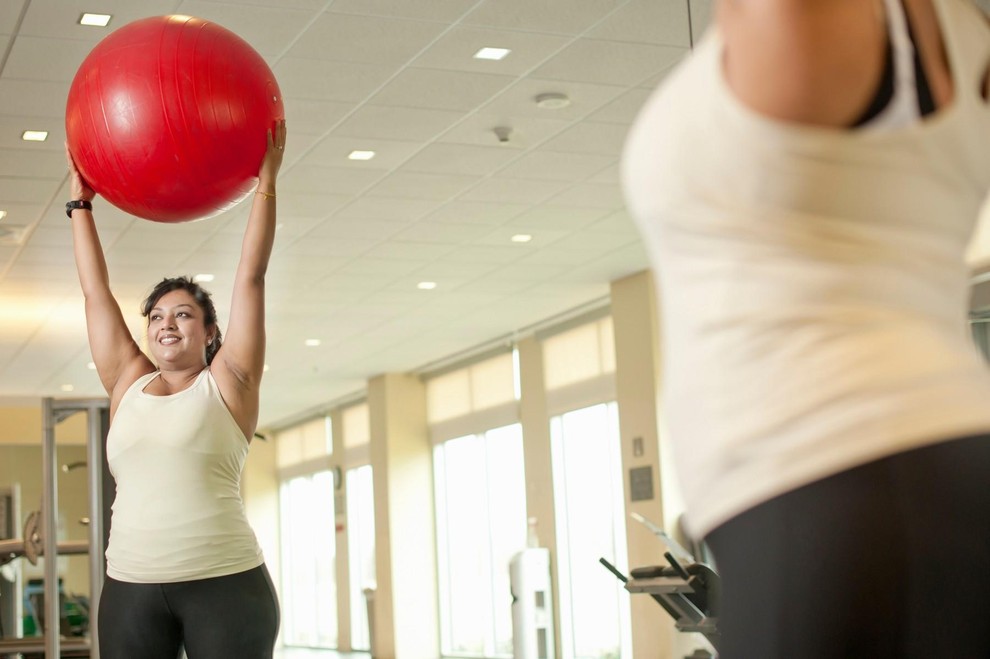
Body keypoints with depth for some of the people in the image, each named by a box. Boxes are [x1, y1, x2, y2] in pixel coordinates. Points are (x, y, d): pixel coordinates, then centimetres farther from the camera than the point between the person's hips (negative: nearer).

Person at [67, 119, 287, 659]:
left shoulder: (227, 385, 5)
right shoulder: (128, 384, 15)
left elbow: (250, 276, 2)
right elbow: (96, 292, 19)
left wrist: (266, 182, 1)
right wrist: (80, 203, 21)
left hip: (225, 584, -4)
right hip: (130, 589, 4)